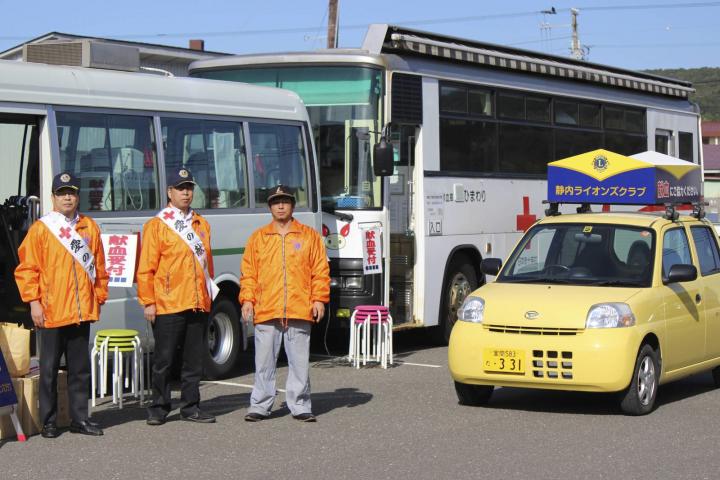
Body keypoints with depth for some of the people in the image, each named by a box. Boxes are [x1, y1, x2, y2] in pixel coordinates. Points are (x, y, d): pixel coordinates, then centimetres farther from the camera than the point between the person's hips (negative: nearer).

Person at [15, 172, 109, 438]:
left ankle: (80, 418, 17)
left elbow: (99, 266, 14)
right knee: (49, 369, 2)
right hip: (51, 313, -3)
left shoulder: (89, 227, 9)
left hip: (82, 312, 4)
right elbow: (27, 268, -3)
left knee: (80, 368, 9)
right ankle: (48, 422, 9)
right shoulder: (40, 229, -2)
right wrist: (33, 301, -9)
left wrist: (99, 297, 10)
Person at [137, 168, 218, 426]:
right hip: (168, 306, -5)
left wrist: (209, 292, 15)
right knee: (163, 360, -1)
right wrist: (148, 302, -9)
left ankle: (191, 407, 17)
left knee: (194, 360, 9)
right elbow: (146, 268, -5)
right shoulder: (156, 225, -2)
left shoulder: (201, 224, 15)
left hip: (199, 305, 5)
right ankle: (159, 409, 8)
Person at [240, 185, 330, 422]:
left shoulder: (309, 236, 8)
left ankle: (300, 406, 11)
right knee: (264, 362, 3)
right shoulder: (258, 237, 11)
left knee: (300, 362, 3)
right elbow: (248, 272, 9)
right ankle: (260, 406, 10)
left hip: (300, 311, 0)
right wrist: (247, 299, -2)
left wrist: (319, 299, -2)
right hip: (266, 312, 1)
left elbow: (320, 270, 6)